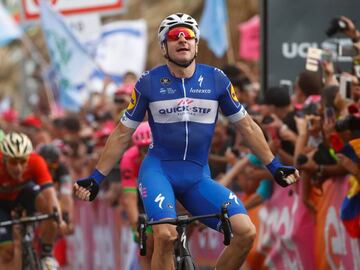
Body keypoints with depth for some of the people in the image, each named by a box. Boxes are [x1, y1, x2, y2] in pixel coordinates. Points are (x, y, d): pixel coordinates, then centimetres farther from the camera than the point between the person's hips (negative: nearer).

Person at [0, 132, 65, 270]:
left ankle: (46, 254, -12)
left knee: (47, 202, -31)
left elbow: (50, 194, -39)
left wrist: (59, 219, -56)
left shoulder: (36, 162, -32)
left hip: (23, 191, 1)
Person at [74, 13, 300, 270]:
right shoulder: (149, 83, -4)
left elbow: (246, 126, 10)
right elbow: (122, 134, 4)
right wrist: (96, 178, 2)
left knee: (246, 232, -17)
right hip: (158, 170, -3)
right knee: (166, 235, -31)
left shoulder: (216, 80, 0)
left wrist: (275, 167, 8)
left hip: (198, 177, 3)